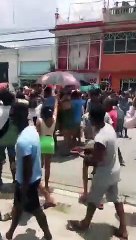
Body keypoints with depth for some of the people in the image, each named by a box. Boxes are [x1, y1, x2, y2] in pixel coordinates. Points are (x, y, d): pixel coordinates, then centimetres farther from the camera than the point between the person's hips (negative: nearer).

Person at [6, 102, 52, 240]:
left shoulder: (23, 140, -33)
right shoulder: (32, 129, -4)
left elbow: (27, 168, -28)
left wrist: (24, 191, -18)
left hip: (27, 181, -9)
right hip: (35, 176, 9)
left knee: (34, 209, 14)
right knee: (17, 204, 25)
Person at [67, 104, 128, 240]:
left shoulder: (100, 138, -33)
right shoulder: (109, 127, -5)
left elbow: (95, 161, -24)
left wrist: (86, 159, -6)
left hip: (104, 173, -8)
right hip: (114, 170, 8)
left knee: (93, 199, 15)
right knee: (116, 198, 21)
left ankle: (85, 224, 38)